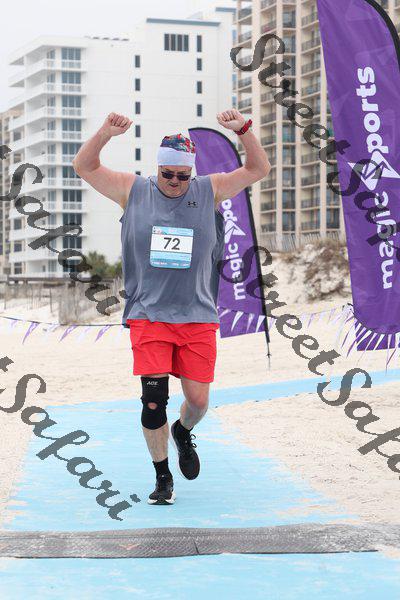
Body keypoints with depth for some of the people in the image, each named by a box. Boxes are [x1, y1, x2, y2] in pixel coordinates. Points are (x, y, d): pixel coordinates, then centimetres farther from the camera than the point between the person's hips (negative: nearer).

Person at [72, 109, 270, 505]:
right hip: (148, 314, -1)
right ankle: (162, 477, 8)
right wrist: (105, 133, -15)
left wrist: (243, 129, -11)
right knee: (153, 398, -9)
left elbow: (259, 170, 5)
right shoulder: (133, 191, 4)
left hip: (198, 316, 1)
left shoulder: (210, 191, 6)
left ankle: (182, 432, 38)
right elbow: (84, 167, 3)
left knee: (198, 399, 1)